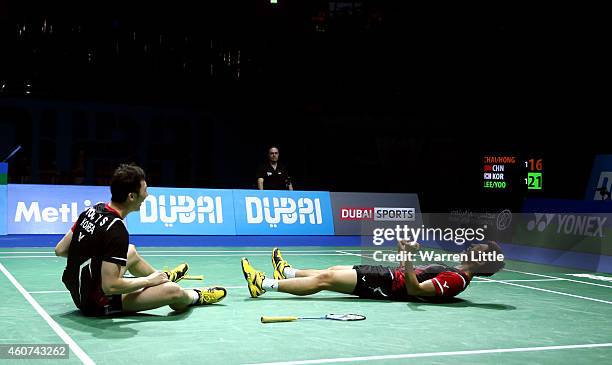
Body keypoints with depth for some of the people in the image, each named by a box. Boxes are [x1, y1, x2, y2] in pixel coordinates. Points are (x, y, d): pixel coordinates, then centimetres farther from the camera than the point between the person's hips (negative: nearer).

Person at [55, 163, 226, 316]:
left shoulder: (93, 210, -3)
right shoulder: (117, 231, -27)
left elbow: (60, 250, 5)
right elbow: (109, 286, -29)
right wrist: (148, 280, -16)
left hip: (77, 290, 10)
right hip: (97, 304, -10)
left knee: (132, 251, 30)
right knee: (173, 291, -15)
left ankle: (163, 277, 56)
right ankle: (196, 296, 21)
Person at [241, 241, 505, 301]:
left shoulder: (455, 280, -22)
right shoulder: (457, 272, 8)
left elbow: (414, 289, -30)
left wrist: (408, 256, -36)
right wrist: (406, 254, 24)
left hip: (385, 285, -9)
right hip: (390, 274, 9)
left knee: (324, 279, -9)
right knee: (332, 270, 20)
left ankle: (264, 284, -3)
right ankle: (287, 272, 39)